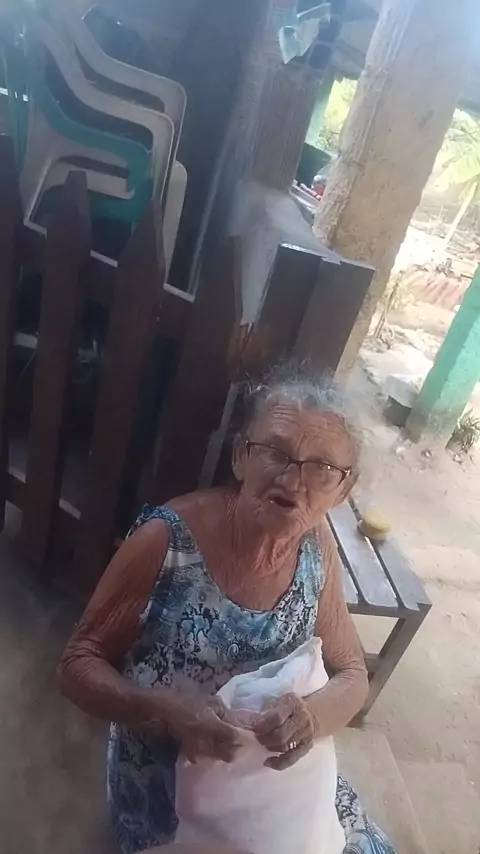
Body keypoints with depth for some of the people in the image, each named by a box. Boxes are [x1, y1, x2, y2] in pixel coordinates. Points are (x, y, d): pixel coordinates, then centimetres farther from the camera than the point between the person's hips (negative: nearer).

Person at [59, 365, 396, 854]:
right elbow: (79, 665, -15)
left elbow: (352, 675, -3)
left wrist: (313, 716, -25)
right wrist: (169, 712, -32)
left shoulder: (317, 545, -14)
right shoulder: (166, 541, -26)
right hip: (164, 782, -3)